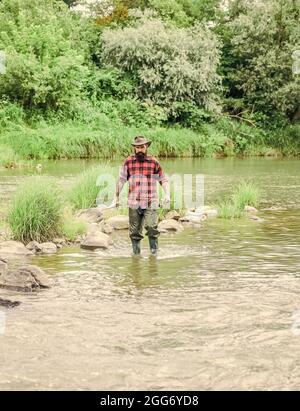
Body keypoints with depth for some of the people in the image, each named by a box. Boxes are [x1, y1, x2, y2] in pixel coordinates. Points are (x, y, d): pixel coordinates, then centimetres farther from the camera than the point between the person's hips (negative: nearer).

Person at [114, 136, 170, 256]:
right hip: (134, 203, 2)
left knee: (151, 227, -15)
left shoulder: (154, 162, 3)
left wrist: (167, 194, -6)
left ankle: (154, 251, 2)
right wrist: (116, 197, 7)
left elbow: (163, 179, 7)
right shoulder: (128, 161, 5)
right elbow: (121, 180, 9)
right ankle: (136, 253, 19)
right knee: (135, 231, 6)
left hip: (150, 202, -2)